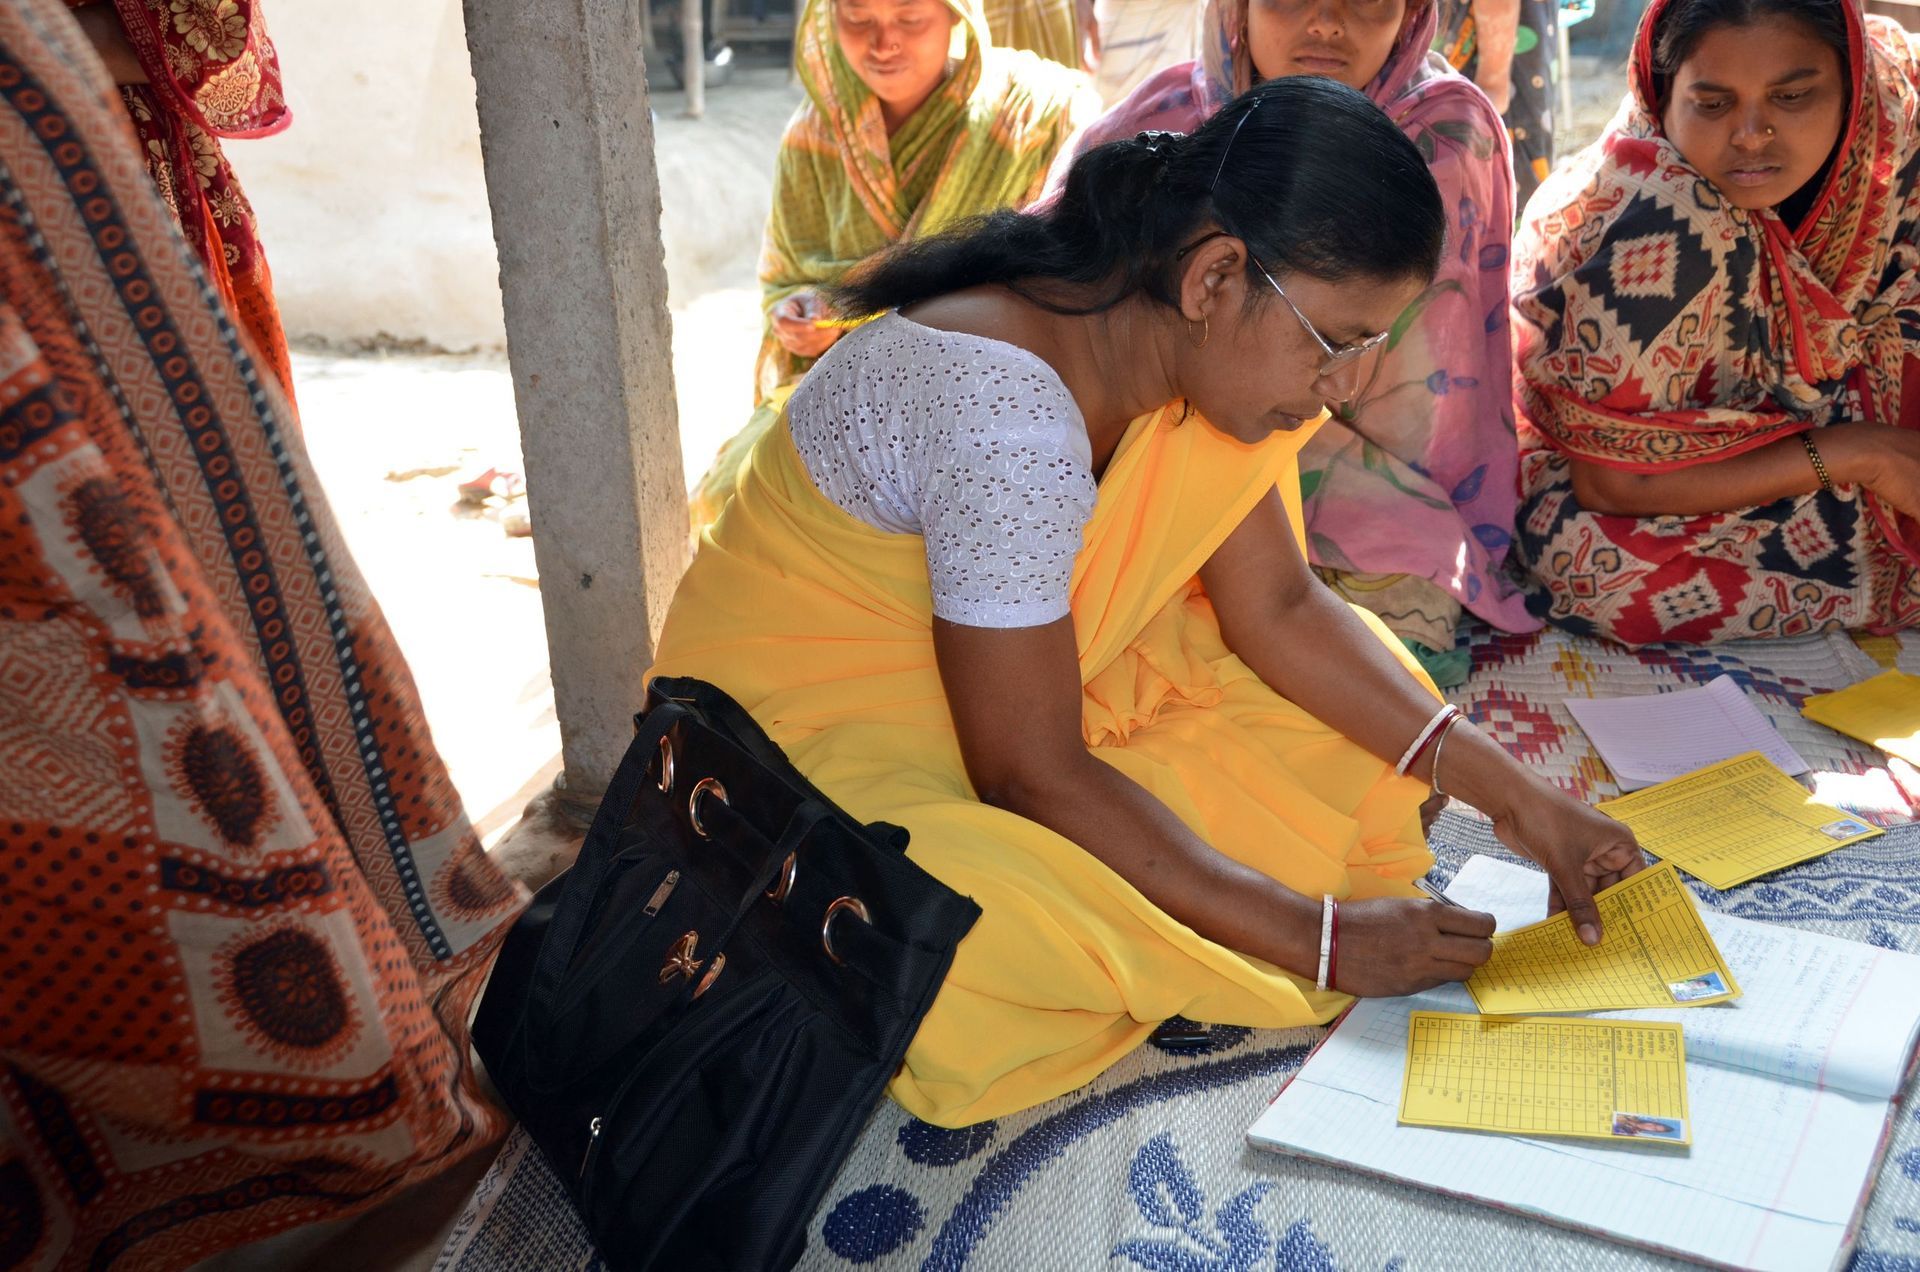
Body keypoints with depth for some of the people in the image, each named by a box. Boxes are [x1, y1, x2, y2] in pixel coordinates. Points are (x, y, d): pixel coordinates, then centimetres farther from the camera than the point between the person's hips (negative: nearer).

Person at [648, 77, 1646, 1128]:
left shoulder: (1192, 339, -6)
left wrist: (1511, 793, -8)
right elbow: (1033, 774, -27)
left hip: (1015, 681, 9)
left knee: (1342, 730, -3)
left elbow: (1279, 609, 0)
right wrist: (1319, 937, -24)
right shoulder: (1006, 408, -32)